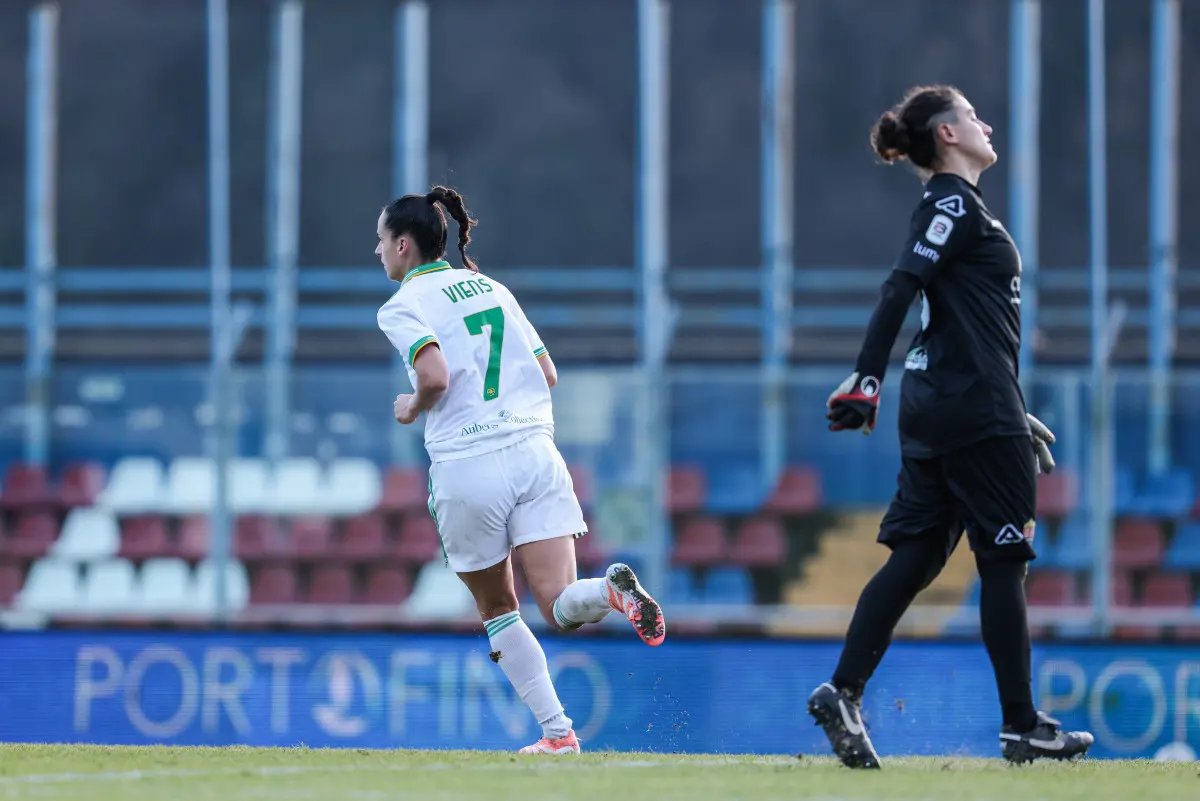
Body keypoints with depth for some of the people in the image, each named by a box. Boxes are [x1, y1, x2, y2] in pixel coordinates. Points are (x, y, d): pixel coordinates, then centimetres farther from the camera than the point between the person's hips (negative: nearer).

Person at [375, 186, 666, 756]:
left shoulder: (403, 307, -2)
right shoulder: (492, 288, 18)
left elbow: (436, 375, -19)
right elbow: (547, 373, 17)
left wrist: (412, 409, 1)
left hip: (466, 469, -4)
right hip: (534, 452, 4)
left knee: (496, 608, 16)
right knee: (560, 608, -5)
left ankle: (556, 731, 10)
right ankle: (613, 589, -37)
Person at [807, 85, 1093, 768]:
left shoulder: (954, 206, 20)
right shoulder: (956, 204, -10)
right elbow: (901, 289, -21)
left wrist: (1014, 412, 28)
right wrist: (869, 379, -29)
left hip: (937, 402, 9)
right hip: (975, 406, -9)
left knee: (916, 554, 5)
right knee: (1004, 559, -2)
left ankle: (844, 691, -4)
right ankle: (1023, 727, 3)